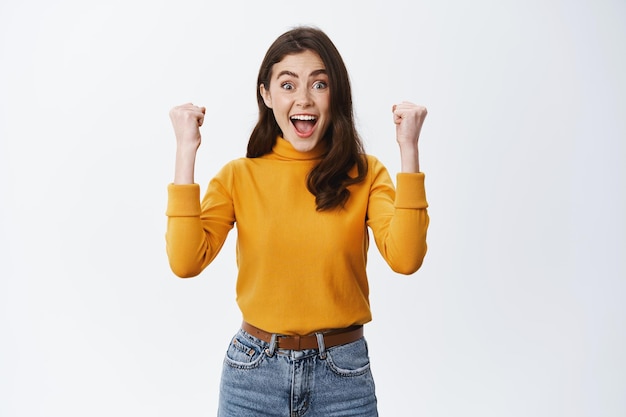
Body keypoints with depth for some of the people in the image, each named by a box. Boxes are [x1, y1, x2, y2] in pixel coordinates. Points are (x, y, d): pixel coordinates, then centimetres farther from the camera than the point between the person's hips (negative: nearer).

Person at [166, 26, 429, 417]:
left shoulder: (365, 175, -3)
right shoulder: (238, 176, -3)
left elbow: (405, 257, -19)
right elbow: (186, 261, -16)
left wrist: (409, 150, -20)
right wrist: (187, 150, -17)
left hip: (343, 372, 0)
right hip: (254, 370, 0)